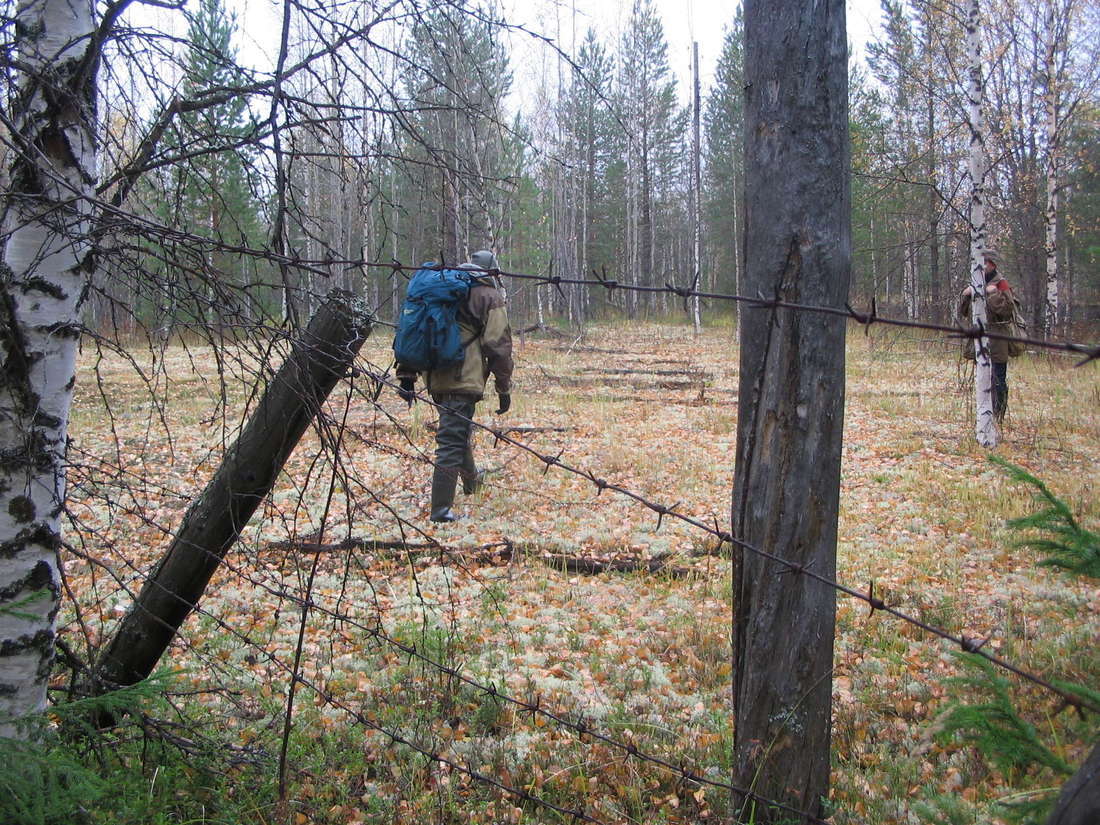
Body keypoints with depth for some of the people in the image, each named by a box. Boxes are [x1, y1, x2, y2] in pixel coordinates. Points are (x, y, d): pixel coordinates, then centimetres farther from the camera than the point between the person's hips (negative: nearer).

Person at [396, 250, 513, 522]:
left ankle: (471, 480, 49)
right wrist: (504, 389, -3)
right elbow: (498, 346, -8)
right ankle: (441, 509, -9)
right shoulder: (490, 297, -1)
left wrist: (407, 375, 19)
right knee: (453, 441, -7)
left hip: (436, 378, 7)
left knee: (459, 430, 27)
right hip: (464, 379, -7)